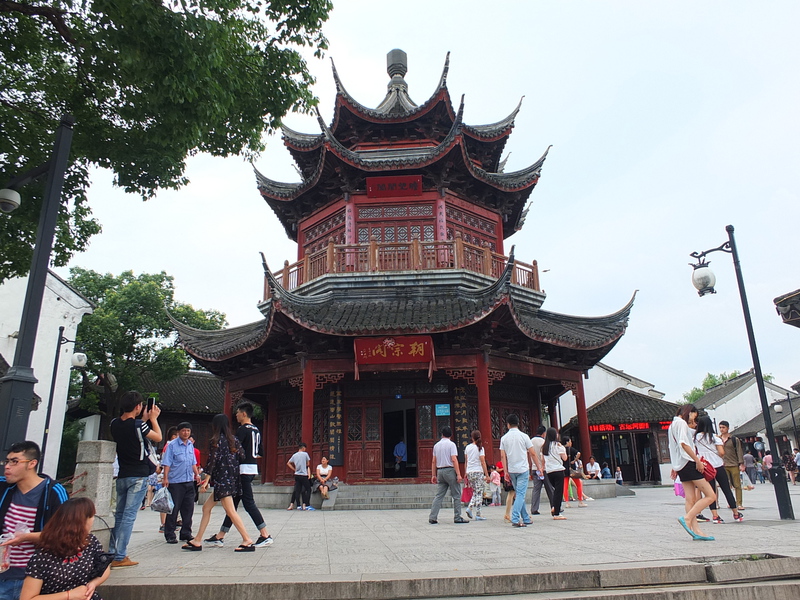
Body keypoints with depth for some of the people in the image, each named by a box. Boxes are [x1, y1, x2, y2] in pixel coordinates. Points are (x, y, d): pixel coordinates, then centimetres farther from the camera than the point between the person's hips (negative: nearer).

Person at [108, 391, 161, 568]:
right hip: (139, 476, -7)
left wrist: (144, 420, 19)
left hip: (122, 475, 7)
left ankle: (111, 552, 22)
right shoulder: (138, 425, -17)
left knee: (119, 515, 17)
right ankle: (119, 557, 0)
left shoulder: (115, 424, 2)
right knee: (129, 516, -3)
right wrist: (153, 419, 9)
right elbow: (158, 437, -3)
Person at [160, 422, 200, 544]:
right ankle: (170, 535, 9)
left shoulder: (191, 445, 13)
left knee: (188, 508, 9)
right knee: (173, 509, -1)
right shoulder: (172, 445, -6)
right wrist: (165, 478, -16)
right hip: (175, 482, -6)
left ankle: (186, 533, 19)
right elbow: (167, 463, -9)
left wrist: (197, 474, 12)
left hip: (189, 482, 6)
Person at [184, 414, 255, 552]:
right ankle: (197, 541, 20)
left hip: (222, 479, -9)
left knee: (230, 511, -9)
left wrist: (206, 480, -10)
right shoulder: (233, 439, 10)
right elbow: (242, 456, 4)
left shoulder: (215, 441, -7)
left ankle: (248, 541, -11)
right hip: (233, 478, 9)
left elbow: (212, 462, -12)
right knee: (206, 507, 17)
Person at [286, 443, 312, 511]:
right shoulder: (305, 454, -4)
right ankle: (307, 505, -3)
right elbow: (308, 463, 7)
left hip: (296, 475, 5)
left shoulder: (294, 455, 8)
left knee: (297, 491, 5)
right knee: (308, 489, 2)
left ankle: (298, 506, 5)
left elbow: (288, 463, 17)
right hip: (303, 475, -5)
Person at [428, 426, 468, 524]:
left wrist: (433, 475, 16)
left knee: (439, 496, 6)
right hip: (450, 470, -6)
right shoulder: (451, 444, -5)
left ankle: (432, 518, 1)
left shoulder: (436, 445, 12)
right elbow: (454, 459, -14)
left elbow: (434, 461, 12)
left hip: (440, 471, 6)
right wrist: (458, 474, -14)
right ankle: (457, 518, 5)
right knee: (457, 495, 4)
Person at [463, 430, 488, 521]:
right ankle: (477, 515, 1)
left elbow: (466, 462, 11)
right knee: (479, 493, 1)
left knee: (475, 492, 18)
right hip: (478, 472, -5)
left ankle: (470, 507, 0)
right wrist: (487, 475, -7)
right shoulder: (480, 448, -6)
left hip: (469, 472, 5)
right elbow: (483, 462, -10)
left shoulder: (468, 447, 7)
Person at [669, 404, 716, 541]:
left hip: (680, 465, 10)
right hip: (688, 463, -10)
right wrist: (698, 460, -18)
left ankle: (696, 531, -2)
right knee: (710, 495, -8)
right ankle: (687, 518, -14)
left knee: (691, 499, 3)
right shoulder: (681, 422, -6)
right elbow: (683, 443, -18)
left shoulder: (673, 424, 23)